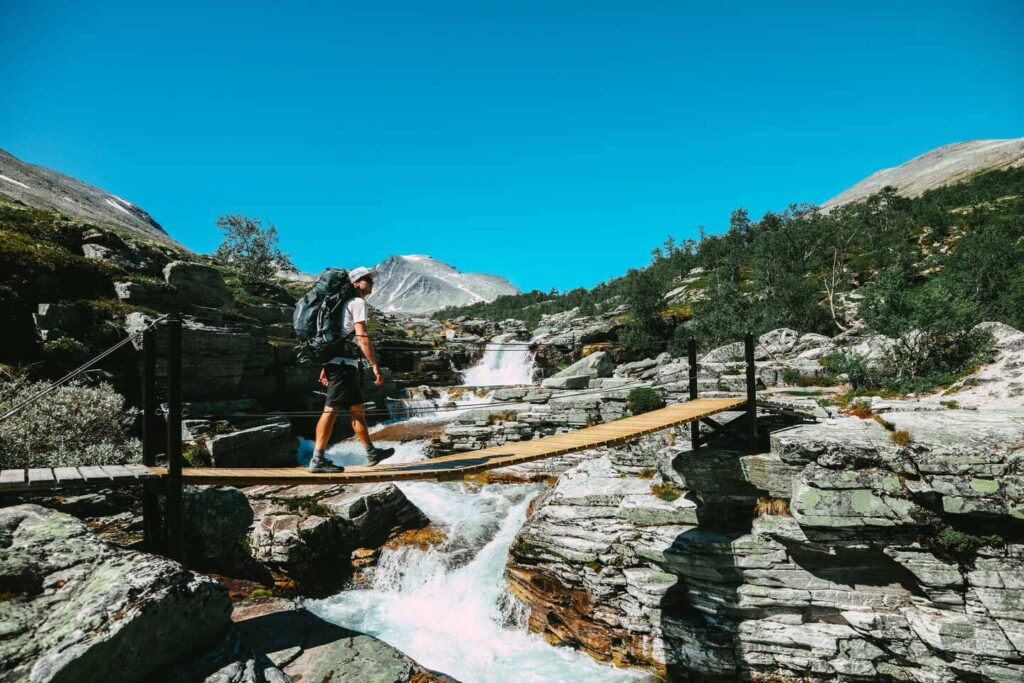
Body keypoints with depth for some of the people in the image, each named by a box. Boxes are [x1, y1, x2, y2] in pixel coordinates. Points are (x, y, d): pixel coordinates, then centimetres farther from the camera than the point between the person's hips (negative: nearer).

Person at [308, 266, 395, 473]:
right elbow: (362, 337, -16)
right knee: (331, 410, -7)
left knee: (358, 408, 13)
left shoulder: (345, 303, 22)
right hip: (344, 363, -10)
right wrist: (375, 366, -16)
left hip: (335, 362, 10)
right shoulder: (358, 302, -6)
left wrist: (326, 367, 23)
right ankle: (318, 460, -3)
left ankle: (371, 452, 19)